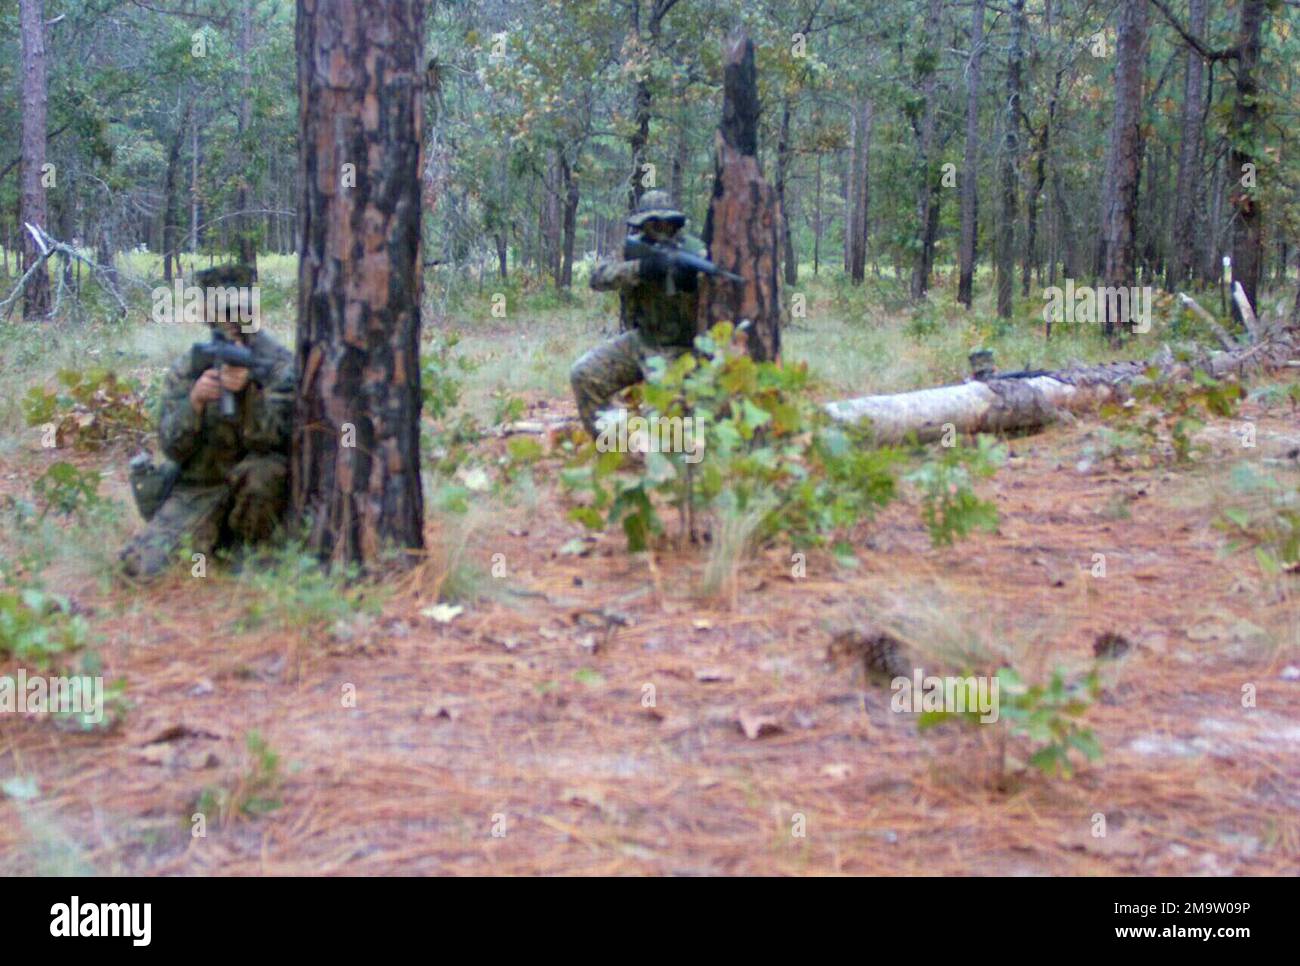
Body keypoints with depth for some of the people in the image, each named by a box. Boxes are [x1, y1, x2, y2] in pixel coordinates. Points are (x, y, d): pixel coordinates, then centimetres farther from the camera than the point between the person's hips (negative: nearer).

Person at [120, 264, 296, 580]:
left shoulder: (278, 364, -7)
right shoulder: (185, 368, 1)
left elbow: (268, 439, -18)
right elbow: (173, 447, -7)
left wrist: (247, 391, -36)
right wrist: (194, 401, -25)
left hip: (258, 490, -2)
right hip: (197, 488, 2)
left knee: (258, 471, -37)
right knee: (142, 565, -17)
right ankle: (214, 539, 13)